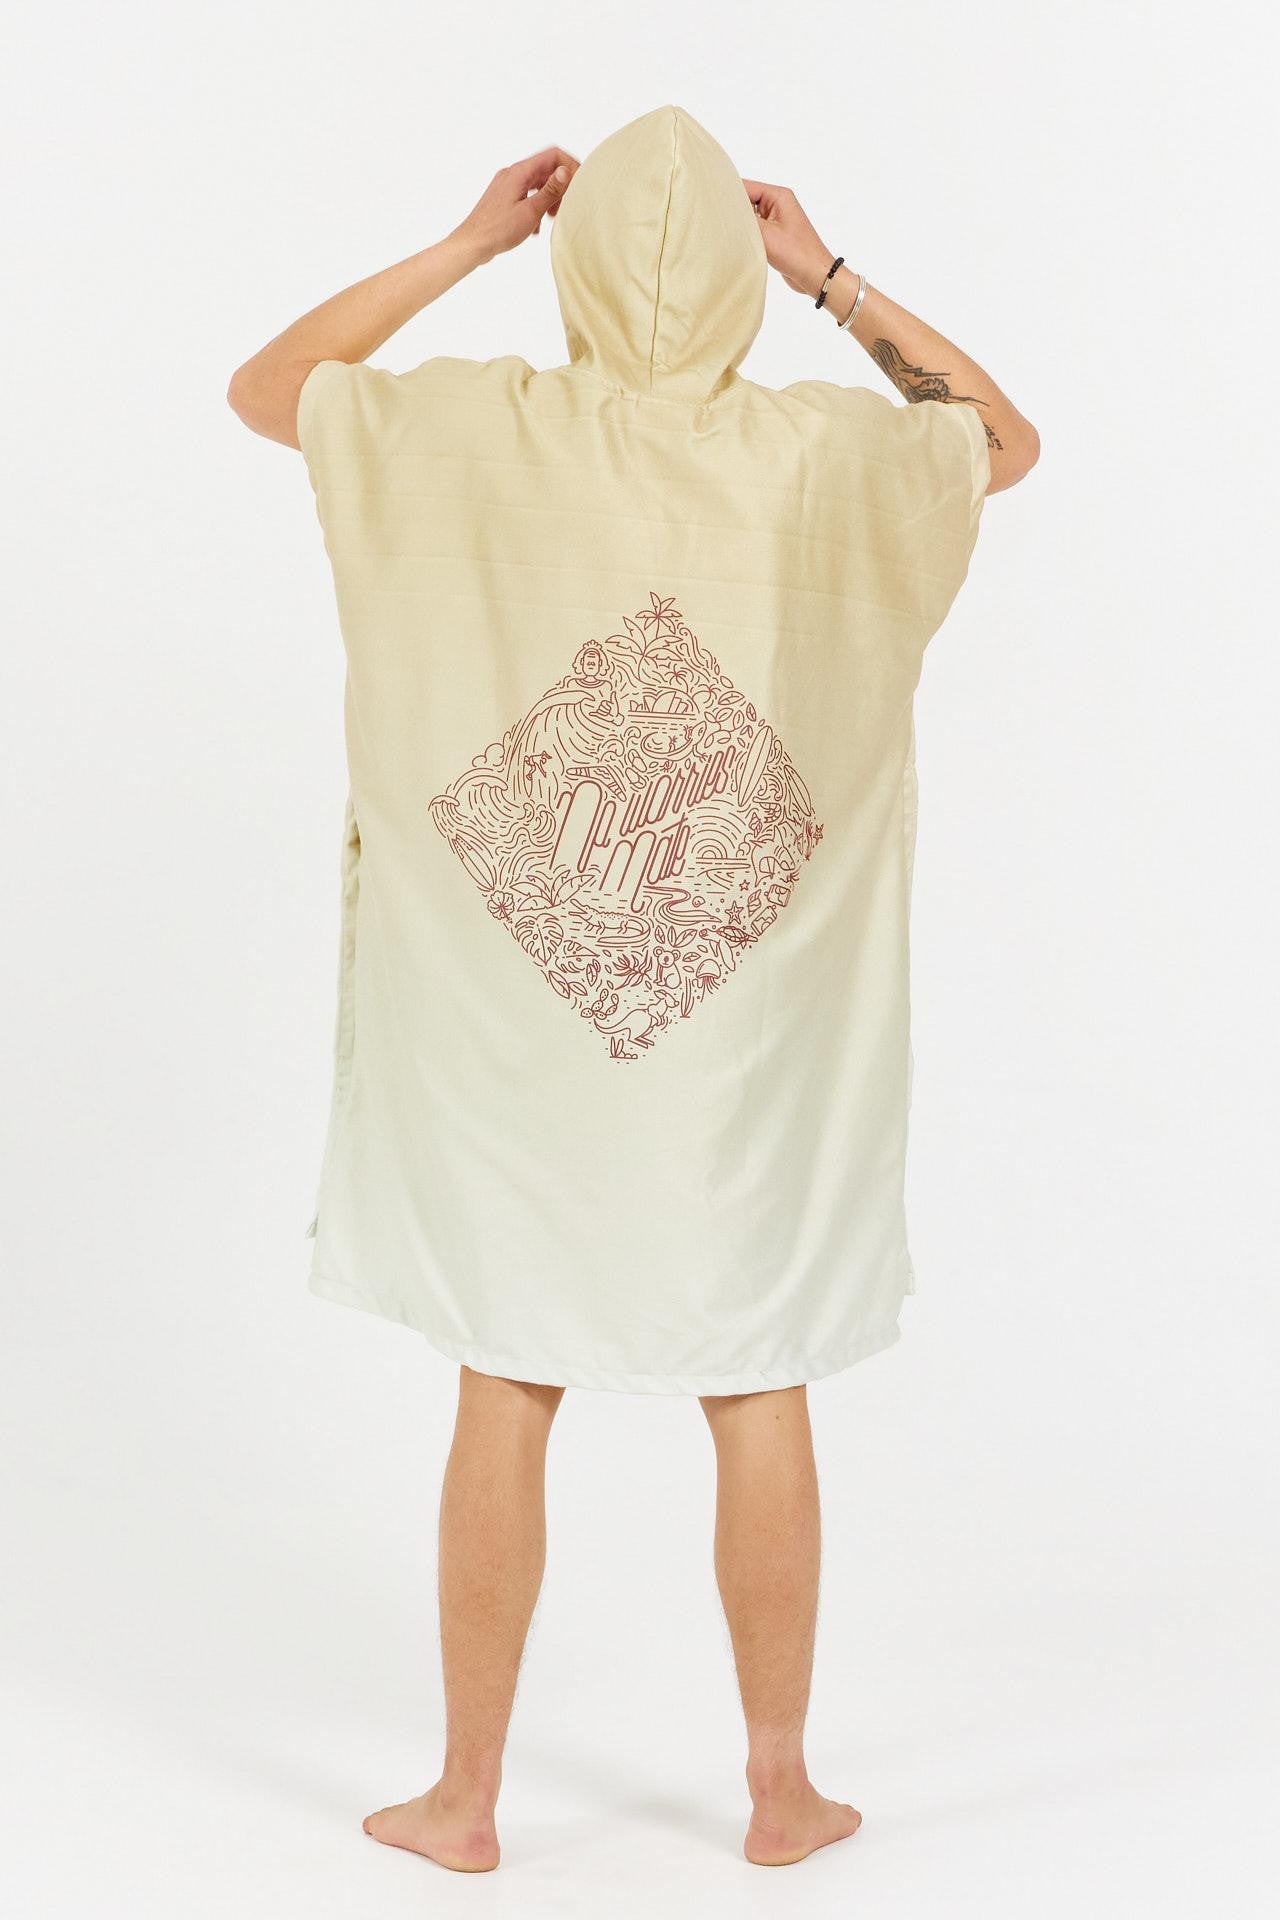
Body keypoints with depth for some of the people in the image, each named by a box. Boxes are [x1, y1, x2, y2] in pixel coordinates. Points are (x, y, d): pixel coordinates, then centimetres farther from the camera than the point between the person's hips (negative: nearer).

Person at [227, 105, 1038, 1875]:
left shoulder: (477, 436, -8)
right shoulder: (829, 454, -8)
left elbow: (259, 387, 8)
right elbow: (1010, 439, 13)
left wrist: (467, 243, 6)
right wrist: (833, 277, 8)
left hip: (510, 1034, 0)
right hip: (757, 1042, 0)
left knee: (506, 1399, 10)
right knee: (761, 1406, 12)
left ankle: (465, 1795, 22)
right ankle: (782, 1790, 25)